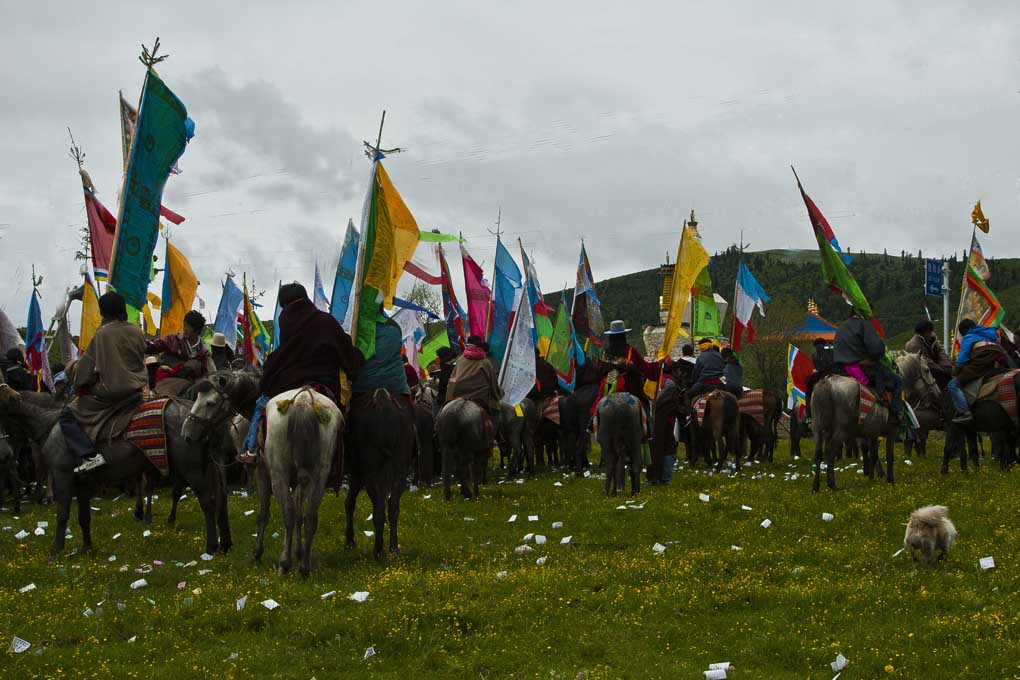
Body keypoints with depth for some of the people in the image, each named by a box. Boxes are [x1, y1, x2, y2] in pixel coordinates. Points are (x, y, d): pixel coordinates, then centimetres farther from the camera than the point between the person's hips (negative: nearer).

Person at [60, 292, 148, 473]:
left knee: (67, 416, 0)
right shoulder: (136, 332, 6)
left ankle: (89, 456, -16)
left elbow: (85, 366, -4)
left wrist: (78, 386, 12)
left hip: (111, 391, -6)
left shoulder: (102, 334, -9)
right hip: (138, 388, 6)